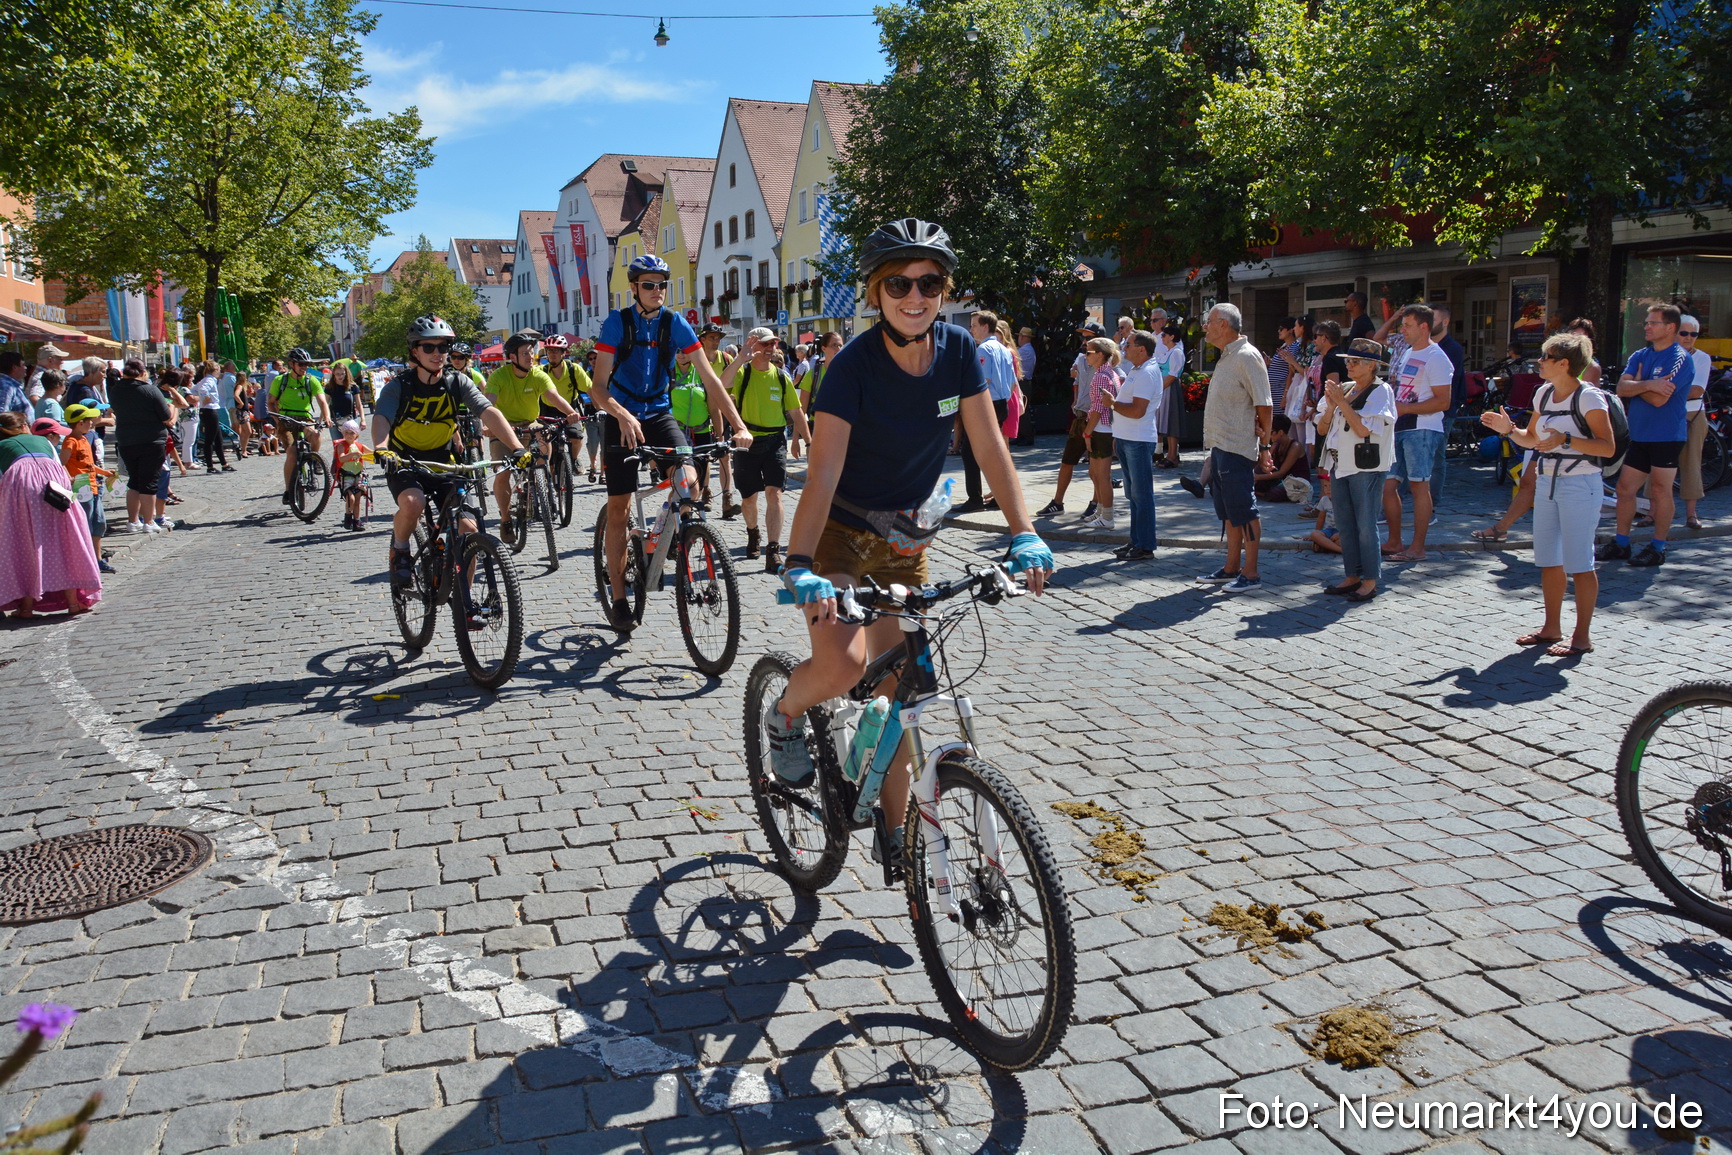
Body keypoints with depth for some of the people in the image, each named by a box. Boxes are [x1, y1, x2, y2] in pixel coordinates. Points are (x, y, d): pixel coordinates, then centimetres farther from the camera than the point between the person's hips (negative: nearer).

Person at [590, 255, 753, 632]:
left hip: (659, 414, 2)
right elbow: (599, 387, -17)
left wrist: (739, 426, -18)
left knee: (688, 480, -25)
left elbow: (710, 379, -8)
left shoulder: (674, 323, -5)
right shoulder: (617, 322, -11)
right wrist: (623, 416, -37)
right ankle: (618, 599, 9)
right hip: (621, 419, -2)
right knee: (619, 507, -1)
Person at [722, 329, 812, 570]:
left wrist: (809, 441, 10)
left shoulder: (781, 376, 5)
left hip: (775, 442, 1)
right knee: (749, 497, 13)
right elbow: (722, 384, -27)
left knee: (774, 493, -13)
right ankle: (752, 533, 43)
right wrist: (741, 357, -34)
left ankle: (773, 551, -12)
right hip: (747, 442, -1)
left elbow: (796, 411, 11)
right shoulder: (742, 372, -3)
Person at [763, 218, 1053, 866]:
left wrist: (1023, 534, -17)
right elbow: (823, 472, -30)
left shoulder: (957, 350, -9)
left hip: (905, 538, 5)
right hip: (842, 532, -4)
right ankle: (783, 717, 7)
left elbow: (989, 446, -6)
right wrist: (801, 568, -42)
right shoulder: (855, 363, -22)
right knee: (843, 663, -29)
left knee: (897, 687, 9)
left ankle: (896, 833, 24)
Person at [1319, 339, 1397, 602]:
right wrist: (1331, 405, -6)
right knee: (1344, 525, 9)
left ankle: (1370, 581, 3)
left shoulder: (1381, 391, -6)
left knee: (1365, 525, -4)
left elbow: (1363, 429, -19)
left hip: (1366, 468, -7)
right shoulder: (1344, 388, 13)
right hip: (1339, 465, 7)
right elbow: (1323, 428, 10)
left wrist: (1341, 402, -14)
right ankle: (1352, 576, 18)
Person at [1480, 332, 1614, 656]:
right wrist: (1508, 429, 0)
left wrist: (1566, 440, -27)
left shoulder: (1589, 397, -12)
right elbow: (1532, 438, 18)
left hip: (1579, 485, -8)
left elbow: (1608, 447, -17)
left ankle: (1582, 636, 5)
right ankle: (1552, 628, 23)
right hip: (1547, 483, 8)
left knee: (1579, 562, -3)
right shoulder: (1544, 393, 9)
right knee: (1548, 560, 12)